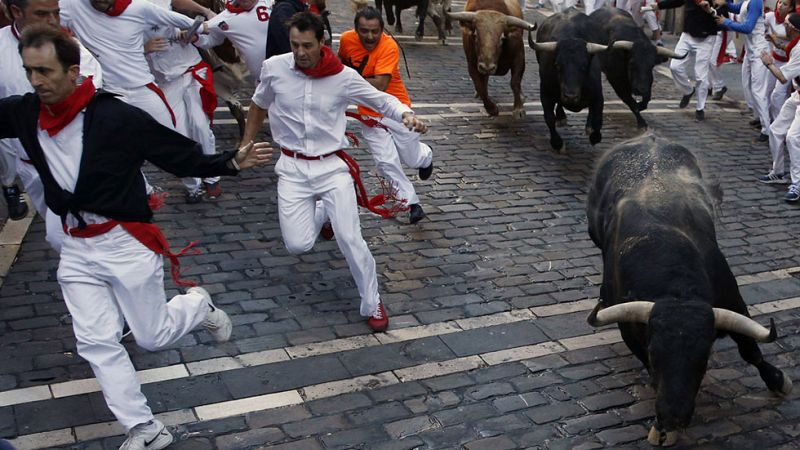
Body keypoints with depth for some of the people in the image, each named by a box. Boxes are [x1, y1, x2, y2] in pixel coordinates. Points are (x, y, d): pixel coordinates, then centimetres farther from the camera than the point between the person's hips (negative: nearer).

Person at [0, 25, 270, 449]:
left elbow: (183, 156, -17)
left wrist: (231, 162, -30)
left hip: (126, 243, -5)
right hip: (76, 250, 5)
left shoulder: (117, 117, -20)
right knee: (96, 343, 5)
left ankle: (199, 305, 40)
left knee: (153, 337, 8)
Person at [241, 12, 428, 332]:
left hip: (332, 166, -1)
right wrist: (245, 146, 16)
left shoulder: (344, 77, -12)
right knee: (298, 245, -4)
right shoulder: (274, 68, -8)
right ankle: (320, 214, 34)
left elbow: (382, 100, -1)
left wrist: (406, 115, -22)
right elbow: (259, 104, 12)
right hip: (293, 168, 2)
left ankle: (372, 304, 13)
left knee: (350, 239, -9)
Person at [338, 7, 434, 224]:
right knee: (387, 162, -4)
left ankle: (426, 155, 49)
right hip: (369, 115, 3)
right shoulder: (347, 39, -11)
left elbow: (379, 85, -32)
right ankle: (411, 202, 14)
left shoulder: (389, 46, -25)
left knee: (413, 159, 11)